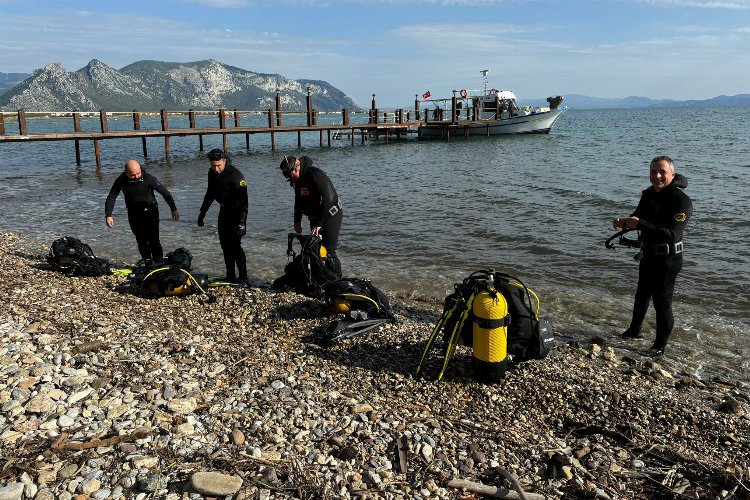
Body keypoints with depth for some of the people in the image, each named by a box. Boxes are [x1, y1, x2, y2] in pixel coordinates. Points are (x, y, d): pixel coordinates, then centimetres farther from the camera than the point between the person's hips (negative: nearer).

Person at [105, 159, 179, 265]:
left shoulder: (148, 178, -21)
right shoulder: (121, 180, -14)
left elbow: (165, 193, -14)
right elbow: (111, 197, -8)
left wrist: (174, 209, -14)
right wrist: (108, 215, -18)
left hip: (150, 210, -3)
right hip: (133, 213, 3)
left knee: (153, 237, -8)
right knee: (140, 238, 9)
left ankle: (158, 260, 3)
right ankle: (146, 258, 26)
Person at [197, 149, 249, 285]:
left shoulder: (236, 175, -23)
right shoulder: (212, 173, 1)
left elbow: (243, 200, -26)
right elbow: (210, 193, 17)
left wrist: (242, 222, -32)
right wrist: (202, 212, 19)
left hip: (236, 212, -8)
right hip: (224, 211, 8)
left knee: (234, 245, -13)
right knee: (225, 244, 10)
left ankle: (243, 278, -6)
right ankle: (231, 276, 20)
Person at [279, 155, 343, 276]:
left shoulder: (315, 175, -24)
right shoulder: (297, 179, 4)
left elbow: (327, 200, -28)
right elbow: (299, 201, 18)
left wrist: (319, 224, -26)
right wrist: (297, 220, 13)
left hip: (331, 216, -9)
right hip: (315, 217, 9)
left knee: (329, 251, -12)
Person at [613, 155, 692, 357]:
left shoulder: (681, 200, -22)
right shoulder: (648, 194, 4)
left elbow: (671, 234, -31)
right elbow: (638, 216, 18)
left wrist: (639, 224, -33)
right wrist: (624, 222, -6)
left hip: (667, 259, -8)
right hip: (648, 255, 9)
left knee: (662, 301, -1)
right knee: (642, 295, 23)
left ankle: (660, 346, 13)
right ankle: (634, 330, 43)